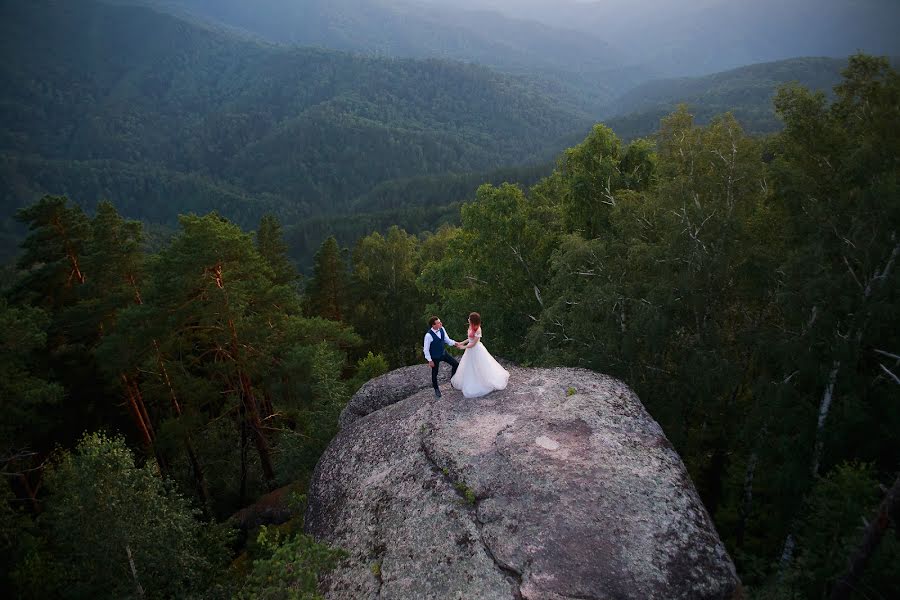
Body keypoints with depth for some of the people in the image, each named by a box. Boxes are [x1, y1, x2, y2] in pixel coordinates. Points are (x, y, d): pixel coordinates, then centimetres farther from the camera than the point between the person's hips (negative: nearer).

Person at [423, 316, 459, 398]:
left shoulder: (442, 329, -12)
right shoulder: (429, 335, -30)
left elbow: (447, 340, 2)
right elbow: (426, 349, -20)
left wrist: (454, 343, -16)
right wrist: (430, 360, -16)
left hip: (443, 353, 6)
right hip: (435, 357, -6)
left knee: (456, 364, 9)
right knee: (435, 373, 13)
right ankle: (436, 389, 40)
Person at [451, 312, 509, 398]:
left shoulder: (478, 330, -27)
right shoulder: (472, 327, -1)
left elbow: (473, 343, -23)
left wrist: (463, 347, -16)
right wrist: (461, 343, 7)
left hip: (476, 350, -8)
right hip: (471, 350, 9)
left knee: (480, 367, 6)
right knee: (469, 368, 17)